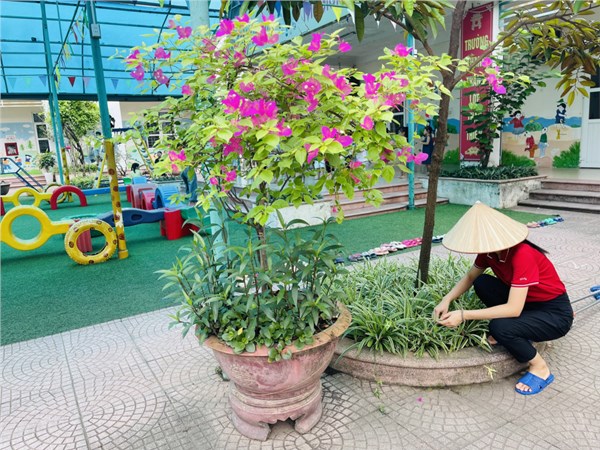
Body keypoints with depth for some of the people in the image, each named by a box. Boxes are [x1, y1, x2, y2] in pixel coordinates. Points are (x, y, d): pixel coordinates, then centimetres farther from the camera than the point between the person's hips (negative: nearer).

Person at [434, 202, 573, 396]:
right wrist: (446, 300, -13)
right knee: (482, 283, -12)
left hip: (555, 314, -7)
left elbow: (513, 309, -34)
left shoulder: (522, 255, -32)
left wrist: (463, 315, -34)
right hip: (527, 302, 7)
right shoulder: (490, 249, -10)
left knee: (500, 326, -30)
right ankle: (508, 335, 4)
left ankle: (540, 369, -3)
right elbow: (470, 277, 4)